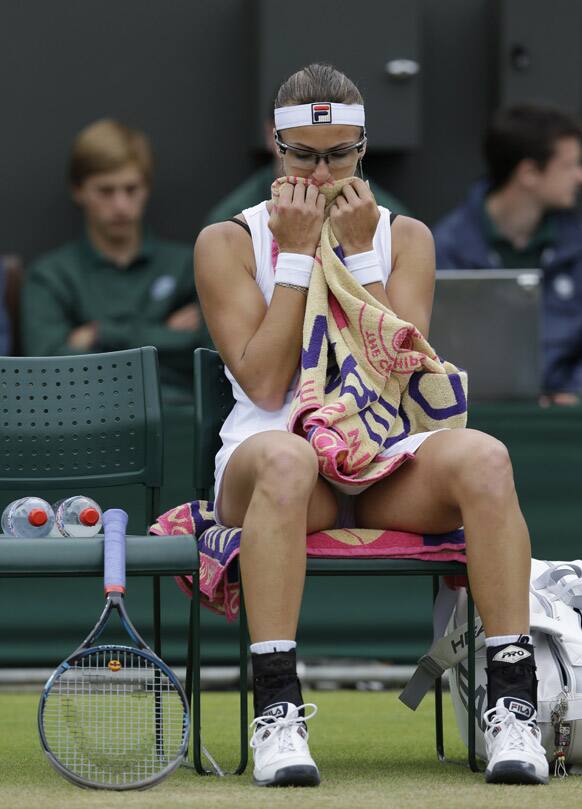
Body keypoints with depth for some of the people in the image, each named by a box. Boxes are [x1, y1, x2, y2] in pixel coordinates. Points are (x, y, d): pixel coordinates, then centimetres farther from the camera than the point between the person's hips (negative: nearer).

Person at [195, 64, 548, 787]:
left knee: (484, 459, -32)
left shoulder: (405, 237, 13)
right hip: (271, 451, -2)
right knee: (285, 459, -41)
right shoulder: (228, 242, 6)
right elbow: (265, 385, -7)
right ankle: (278, 713, -44)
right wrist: (297, 256, -6)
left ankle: (511, 705, -35)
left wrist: (360, 252, -5)